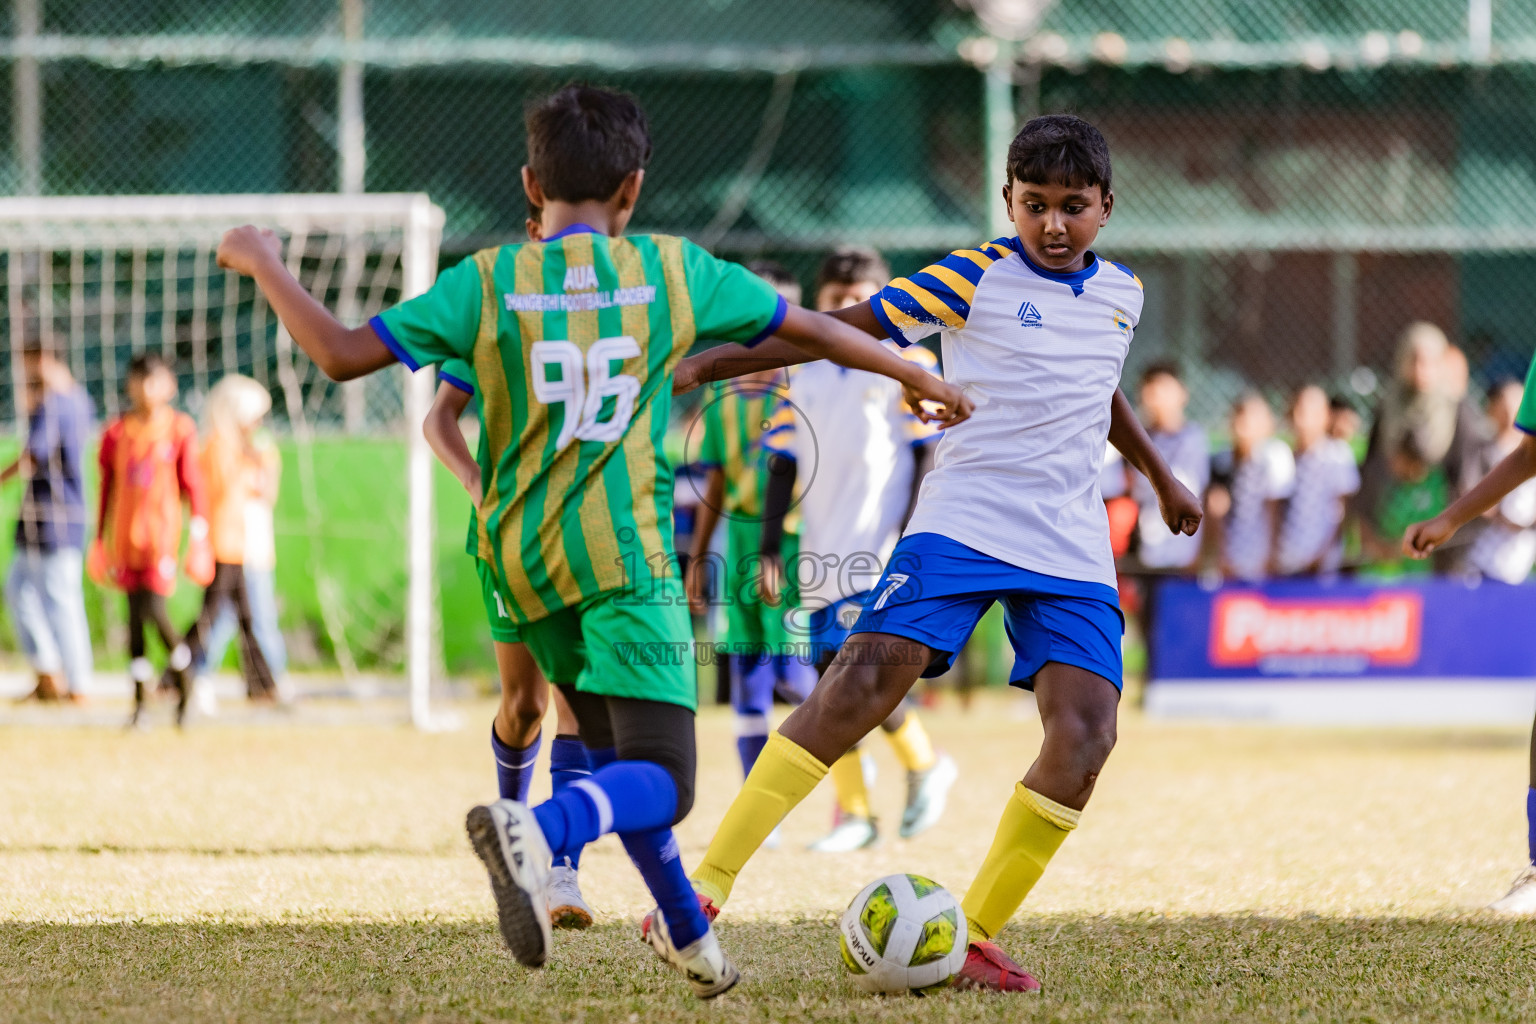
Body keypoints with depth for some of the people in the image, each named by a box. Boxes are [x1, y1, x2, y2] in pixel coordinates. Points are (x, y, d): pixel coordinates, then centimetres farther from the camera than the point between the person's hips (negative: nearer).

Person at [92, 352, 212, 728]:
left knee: (154, 610, -14)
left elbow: (192, 485, 1)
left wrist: (199, 539, -3)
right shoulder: (117, 432, 7)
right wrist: (100, 539, 14)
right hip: (125, 534, 3)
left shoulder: (180, 429, 0)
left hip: (161, 531, -3)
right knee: (135, 616, 4)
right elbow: (107, 487, 13)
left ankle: (183, 680, 12)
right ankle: (140, 703, 8)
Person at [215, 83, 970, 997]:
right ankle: (536, 830, -41)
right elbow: (813, 329, 13)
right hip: (626, 553, -4)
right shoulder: (676, 271, 2)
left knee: (616, 746, 23)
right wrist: (917, 377, 29)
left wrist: (265, 266, 9)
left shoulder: (488, 281, 0)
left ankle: (689, 935, 32)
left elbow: (343, 355, -6)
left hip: (523, 559, 4)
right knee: (661, 781, -11)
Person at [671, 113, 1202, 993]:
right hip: (963, 522, -5)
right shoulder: (978, 278, -1)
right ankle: (708, 886, -18)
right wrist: (709, 362, -11)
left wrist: (1161, 476, 45)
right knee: (864, 681, -21)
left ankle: (976, 939, -3)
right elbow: (849, 327, -3)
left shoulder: (1121, 294, 14)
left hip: (1073, 552, 5)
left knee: (1086, 733, -14)